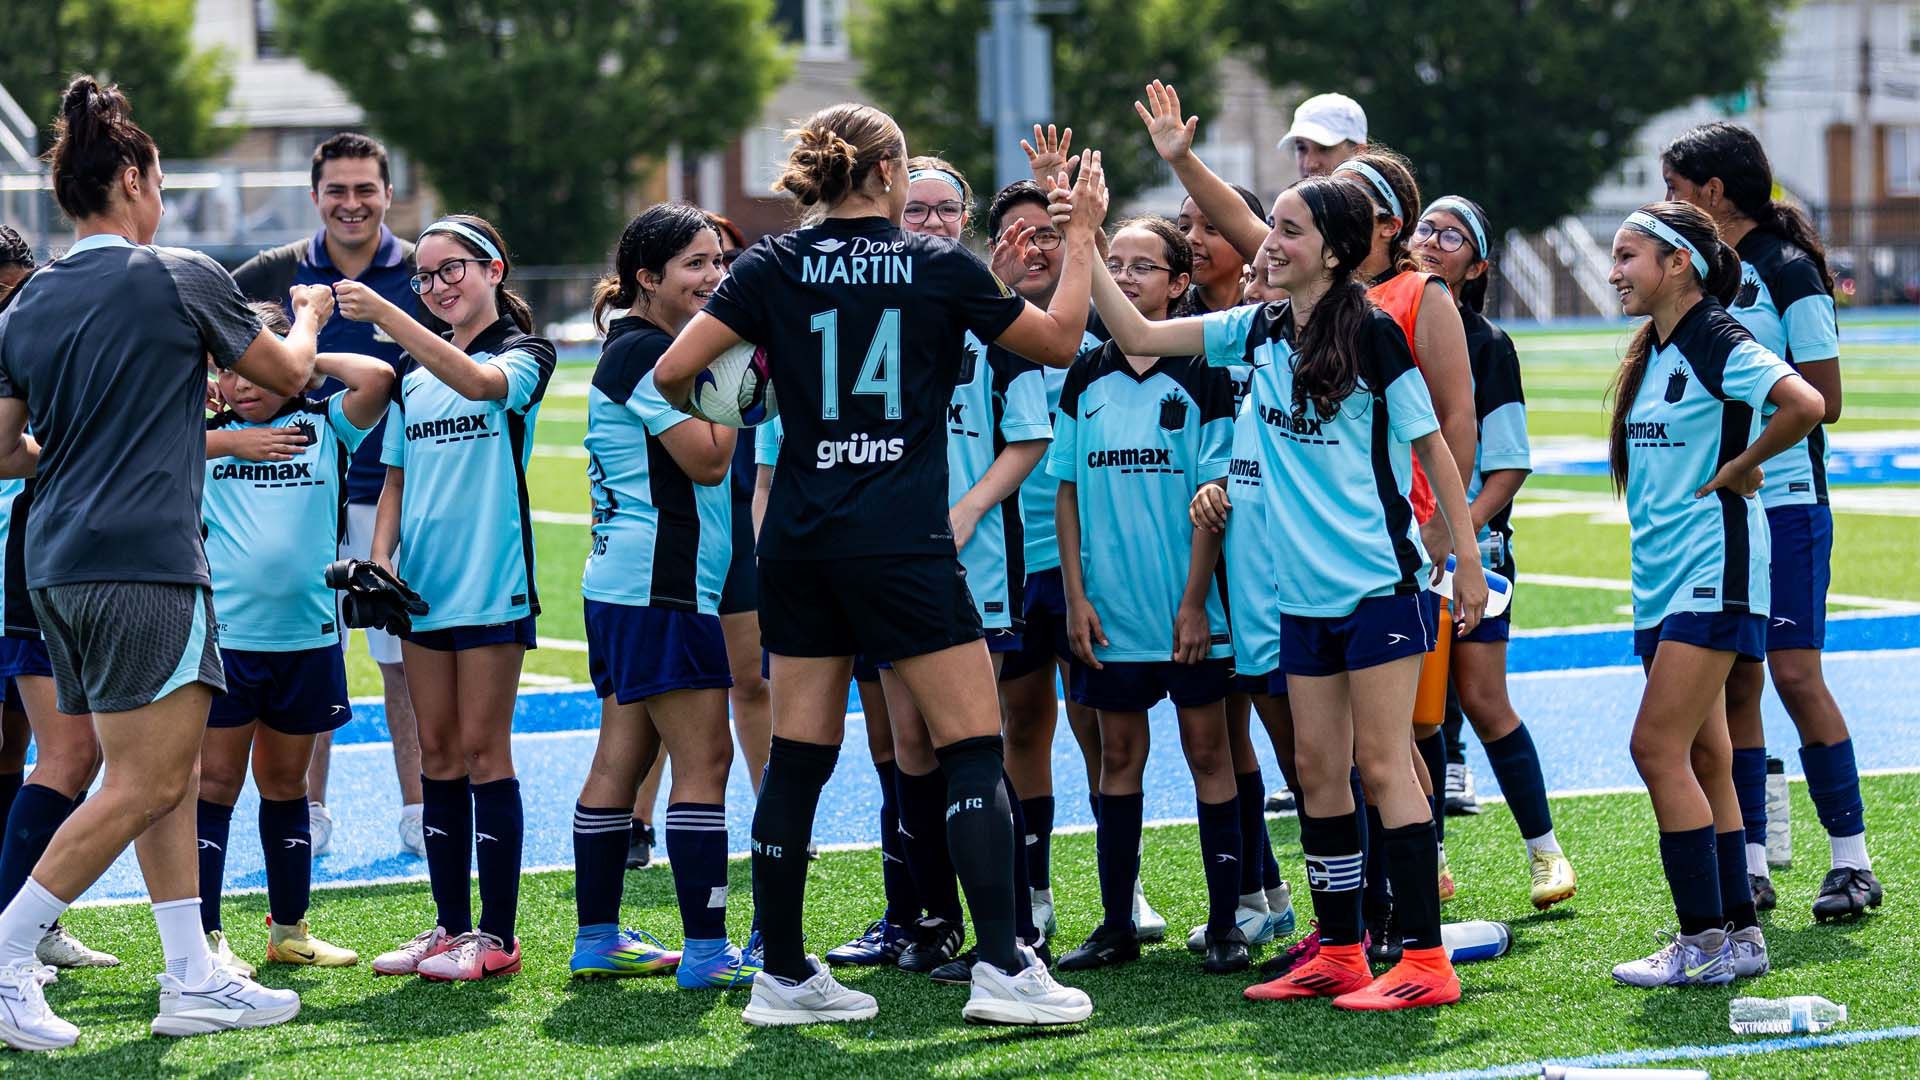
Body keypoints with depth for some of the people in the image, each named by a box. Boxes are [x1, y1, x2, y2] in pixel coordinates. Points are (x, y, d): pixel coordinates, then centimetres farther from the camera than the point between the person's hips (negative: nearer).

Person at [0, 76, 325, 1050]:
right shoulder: (180, 278, -6)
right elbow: (287, 375, 9)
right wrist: (308, 318, 29)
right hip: (144, 560, -8)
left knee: (174, 771, 14)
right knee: (144, 783, -5)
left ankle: (192, 979, 15)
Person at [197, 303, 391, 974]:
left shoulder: (325, 426, 4)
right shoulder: (206, 433, 5)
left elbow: (377, 378, -11)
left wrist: (308, 359, 2)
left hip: (308, 635, 2)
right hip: (223, 634, -2)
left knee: (285, 782, 14)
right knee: (216, 781, -2)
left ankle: (289, 929, 24)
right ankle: (206, 937, 0)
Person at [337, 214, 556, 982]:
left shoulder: (525, 354, -2)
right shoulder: (411, 369, 15)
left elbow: (479, 381, -25)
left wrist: (385, 314, -32)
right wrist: (380, 555, 1)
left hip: (491, 582, -6)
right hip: (422, 583, 6)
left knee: (483, 750, -5)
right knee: (437, 753, 7)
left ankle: (496, 936, -1)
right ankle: (451, 926, 13)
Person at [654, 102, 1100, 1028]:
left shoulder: (774, 267, 3)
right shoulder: (940, 267, -2)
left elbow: (672, 370, -2)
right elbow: (1060, 341, 10)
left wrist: (699, 410, 20)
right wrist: (1081, 235, 21)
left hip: (798, 543, 4)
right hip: (902, 543, -4)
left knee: (797, 758, 9)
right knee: (974, 749, -1)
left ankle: (783, 974, 13)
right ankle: (1001, 966, -8)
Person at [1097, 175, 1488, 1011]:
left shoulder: (1373, 332, -9)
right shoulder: (1257, 331, 8)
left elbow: (1431, 443, -4)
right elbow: (1139, 336, 12)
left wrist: (1468, 559, -4)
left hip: (1381, 582, -7)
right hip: (1304, 590, 7)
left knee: (1379, 760, -8)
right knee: (1316, 765, 7)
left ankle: (1425, 960, -6)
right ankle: (1340, 952, 15)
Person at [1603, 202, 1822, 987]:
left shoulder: (1718, 342, -13)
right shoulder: (1651, 355, 14)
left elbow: (1805, 404, -28)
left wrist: (1737, 467, -17)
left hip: (1712, 575, -9)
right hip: (1661, 582, 9)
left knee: (1659, 748, -13)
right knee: (1701, 758, 10)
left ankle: (1705, 941, -8)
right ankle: (1737, 935, 15)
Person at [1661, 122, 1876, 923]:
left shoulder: (1787, 271, -9)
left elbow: (1823, 401, -11)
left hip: (1783, 503, -7)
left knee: (1795, 676, -9)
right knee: (1732, 684, 5)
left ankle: (1851, 859, 0)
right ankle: (1750, 865, 10)